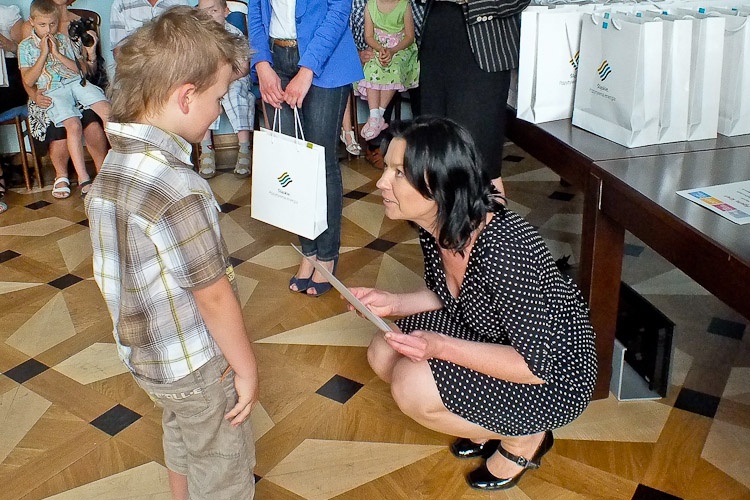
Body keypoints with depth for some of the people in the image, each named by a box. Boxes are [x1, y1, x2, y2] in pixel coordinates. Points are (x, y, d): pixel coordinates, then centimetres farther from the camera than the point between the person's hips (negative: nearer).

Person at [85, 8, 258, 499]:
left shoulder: (112, 166, -3)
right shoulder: (178, 189, -32)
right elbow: (214, 296, -25)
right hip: (197, 367, -8)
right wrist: (247, 367, -11)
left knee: (182, 437, 31)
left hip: (145, 352, 9)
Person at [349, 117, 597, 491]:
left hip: (553, 376, -8)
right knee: (383, 354, -1)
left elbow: (539, 365, -29)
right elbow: (446, 296, 9)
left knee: (412, 386, -23)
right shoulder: (435, 226, -10)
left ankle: (523, 438, 3)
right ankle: (488, 425, 14)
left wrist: (440, 347, -33)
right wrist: (393, 304, -8)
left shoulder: (503, 249, -35)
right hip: (491, 335, 8)